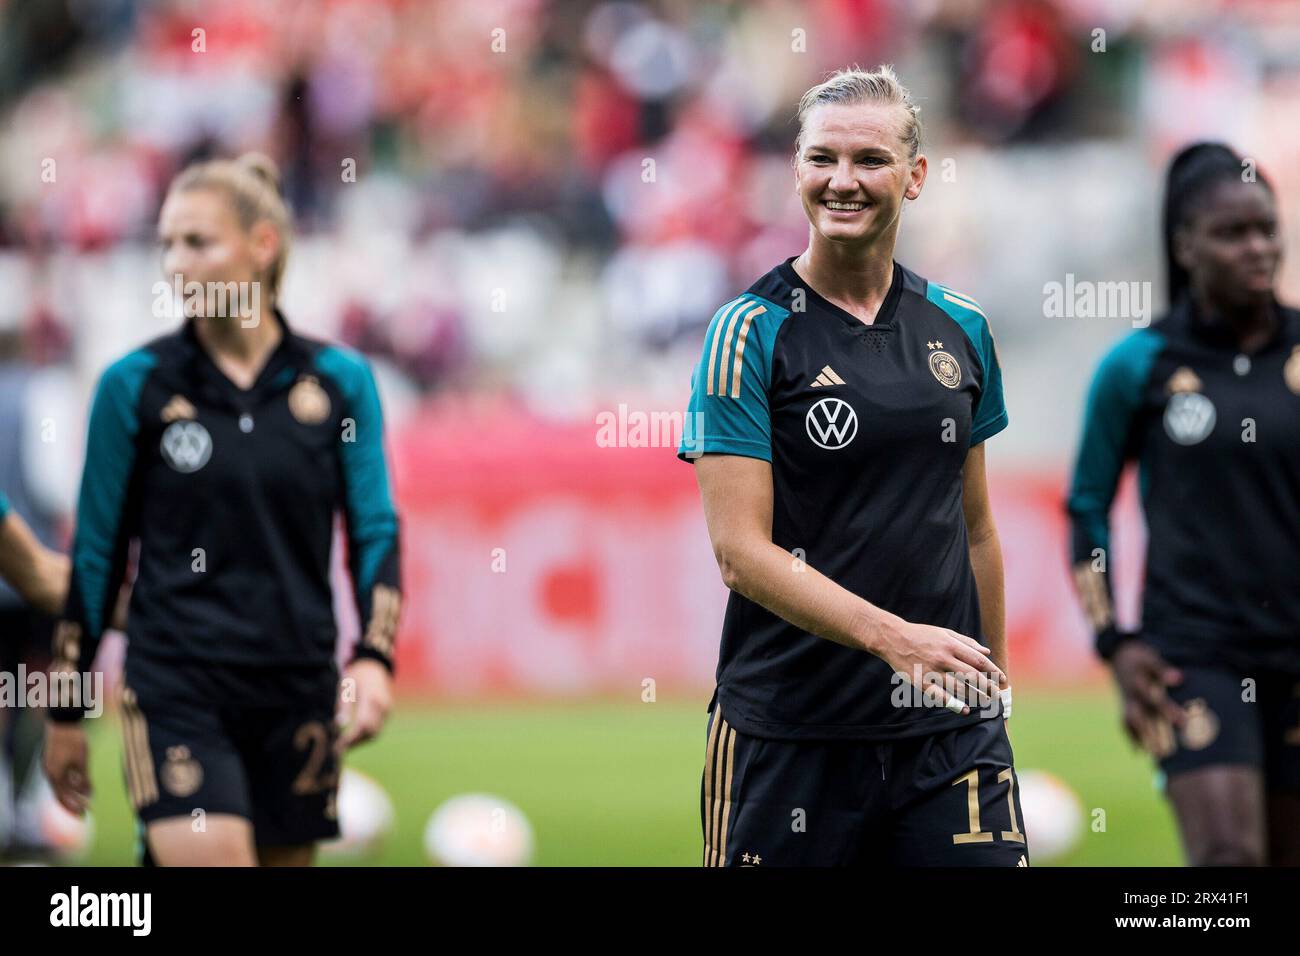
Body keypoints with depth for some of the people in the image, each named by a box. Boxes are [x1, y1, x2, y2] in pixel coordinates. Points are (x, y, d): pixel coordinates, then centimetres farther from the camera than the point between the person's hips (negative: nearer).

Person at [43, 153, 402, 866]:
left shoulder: (339, 380, 3)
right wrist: (65, 710, 5)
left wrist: (374, 658, -10)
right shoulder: (134, 386, -1)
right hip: (175, 692, -3)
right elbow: (94, 552, 4)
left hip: (297, 692, 3)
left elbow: (375, 531, 5)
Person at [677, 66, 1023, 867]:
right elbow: (741, 549, -13)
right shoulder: (751, 332, -5)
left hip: (948, 731, 4)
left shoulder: (961, 329, 10)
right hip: (787, 733, -4)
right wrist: (891, 636, -24)